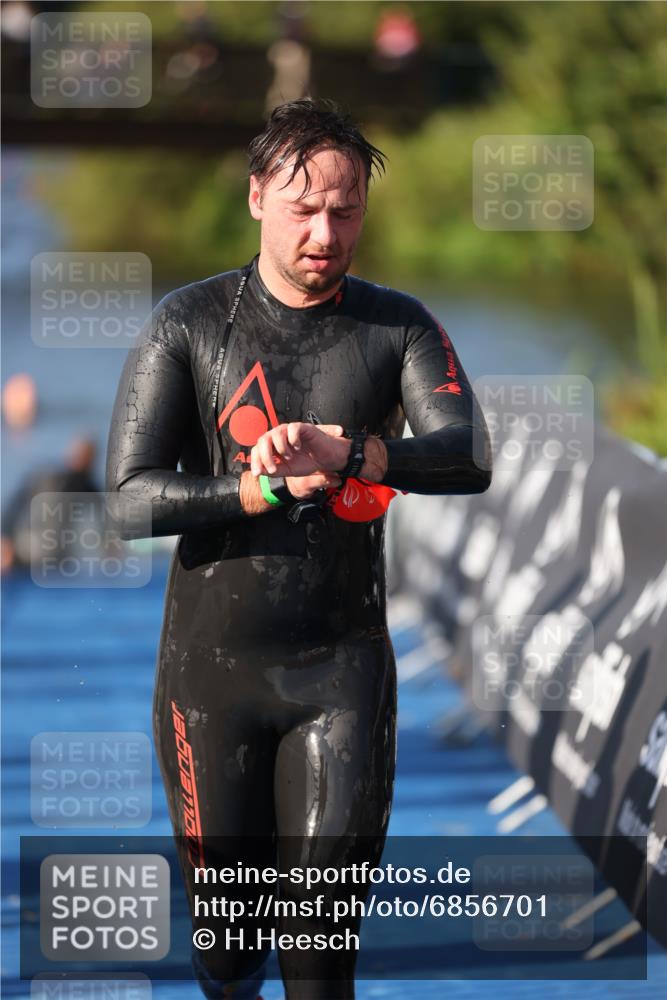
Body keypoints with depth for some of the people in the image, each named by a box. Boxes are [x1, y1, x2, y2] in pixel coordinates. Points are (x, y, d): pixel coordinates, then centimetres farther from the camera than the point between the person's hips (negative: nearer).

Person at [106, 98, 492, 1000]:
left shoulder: (397, 326, 0)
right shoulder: (189, 324, -3)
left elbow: (469, 459, -15)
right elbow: (131, 494, -10)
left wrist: (343, 452, -32)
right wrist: (267, 490, -24)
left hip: (344, 664, 0)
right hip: (212, 662, 0)